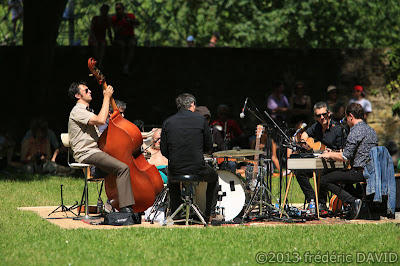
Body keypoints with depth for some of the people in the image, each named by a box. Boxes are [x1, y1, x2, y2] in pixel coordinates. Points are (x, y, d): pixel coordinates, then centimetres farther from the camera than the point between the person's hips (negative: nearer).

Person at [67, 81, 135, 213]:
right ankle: (125, 207, -29)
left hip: (95, 151, 10)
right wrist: (106, 98, -16)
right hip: (86, 154, -10)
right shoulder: (77, 111, -10)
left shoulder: (87, 111, 24)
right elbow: (101, 120, -24)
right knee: (123, 167, -24)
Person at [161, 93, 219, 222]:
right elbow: (209, 147, 2)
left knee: (171, 179, 38)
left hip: (175, 169, 2)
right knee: (213, 177, 31)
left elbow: (164, 151, 2)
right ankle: (210, 213, 29)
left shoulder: (168, 122, -1)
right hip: (197, 169, -2)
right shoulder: (200, 120, -5)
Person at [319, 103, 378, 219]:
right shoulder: (371, 130, 15)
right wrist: (335, 154, 28)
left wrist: (330, 155, 2)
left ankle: (353, 201, -18)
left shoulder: (356, 131, -15)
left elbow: (345, 157, -17)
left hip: (360, 172, -9)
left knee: (325, 181, -5)